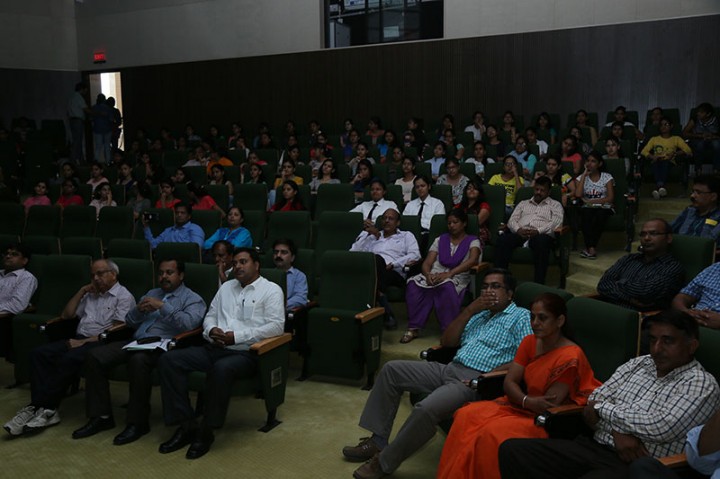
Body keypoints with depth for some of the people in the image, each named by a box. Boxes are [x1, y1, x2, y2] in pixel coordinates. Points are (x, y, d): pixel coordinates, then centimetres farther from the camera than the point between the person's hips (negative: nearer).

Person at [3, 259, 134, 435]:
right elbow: (66, 315, 24)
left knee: (69, 359, -35)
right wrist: (82, 291, 13)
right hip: (79, 339, 7)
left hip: (100, 342, -7)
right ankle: (42, 407, -27)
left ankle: (44, 408, -26)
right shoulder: (91, 295, 25)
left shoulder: (124, 297, 0)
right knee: (39, 353, -17)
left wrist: (85, 341, -17)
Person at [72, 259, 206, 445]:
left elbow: (188, 323, -15)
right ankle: (101, 416, -7)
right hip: (136, 342, 7)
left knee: (138, 360, -38)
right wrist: (139, 310, 1)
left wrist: (162, 306, -17)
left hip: (162, 345, -7)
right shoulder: (152, 294, 27)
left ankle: (137, 423, -25)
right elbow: (130, 322, 23)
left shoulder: (192, 299, 6)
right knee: (95, 357, -14)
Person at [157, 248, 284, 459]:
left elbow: (276, 326, -10)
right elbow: (210, 315, 23)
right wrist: (211, 330, -3)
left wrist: (237, 336, -15)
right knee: (169, 360, -15)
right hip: (214, 348, 6)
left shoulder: (271, 290, 1)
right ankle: (187, 425, -15)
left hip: (246, 352, -6)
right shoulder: (226, 287, 21)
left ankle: (206, 431, -21)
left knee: (221, 369, -40)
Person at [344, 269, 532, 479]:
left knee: (426, 409, -32)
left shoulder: (522, 317, 2)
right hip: (449, 369, 8)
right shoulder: (478, 313, 23)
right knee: (391, 369, 1)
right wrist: (470, 309, 5)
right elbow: (447, 342, 15)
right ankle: (378, 440, 4)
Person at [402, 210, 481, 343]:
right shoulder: (440, 239, 22)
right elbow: (427, 263, 11)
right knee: (413, 284, -29)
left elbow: (472, 260, -12)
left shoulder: (472, 241, 10)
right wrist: (428, 275, -15)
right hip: (435, 275, 3)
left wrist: (449, 273, -25)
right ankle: (413, 328, -22)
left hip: (457, 277, -3)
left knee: (447, 286, -40)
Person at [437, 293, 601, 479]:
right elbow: (509, 383, -2)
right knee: (466, 416, -12)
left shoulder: (569, 357, -22)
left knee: (493, 434, -30)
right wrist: (528, 401, -23)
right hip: (524, 407, 8)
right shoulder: (529, 342, 2)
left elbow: (549, 406, -22)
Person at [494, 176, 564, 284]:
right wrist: (518, 229, -8)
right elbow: (512, 220, 18)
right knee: (503, 239, -31)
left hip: (542, 235, -3)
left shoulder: (555, 205, 21)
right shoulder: (523, 203, 31)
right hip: (520, 234, 3)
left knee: (541, 241, -41)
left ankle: (539, 283, -42)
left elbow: (557, 222, 2)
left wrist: (538, 231, -15)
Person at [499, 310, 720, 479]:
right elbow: (594, 403, 11)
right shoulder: (637, 364, 17)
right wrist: (618, 431, -10)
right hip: (592, 446, 7)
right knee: (511, 450, -12)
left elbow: (658, 428, -17)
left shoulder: (702, 385, -2)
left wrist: (604, 408, -4)